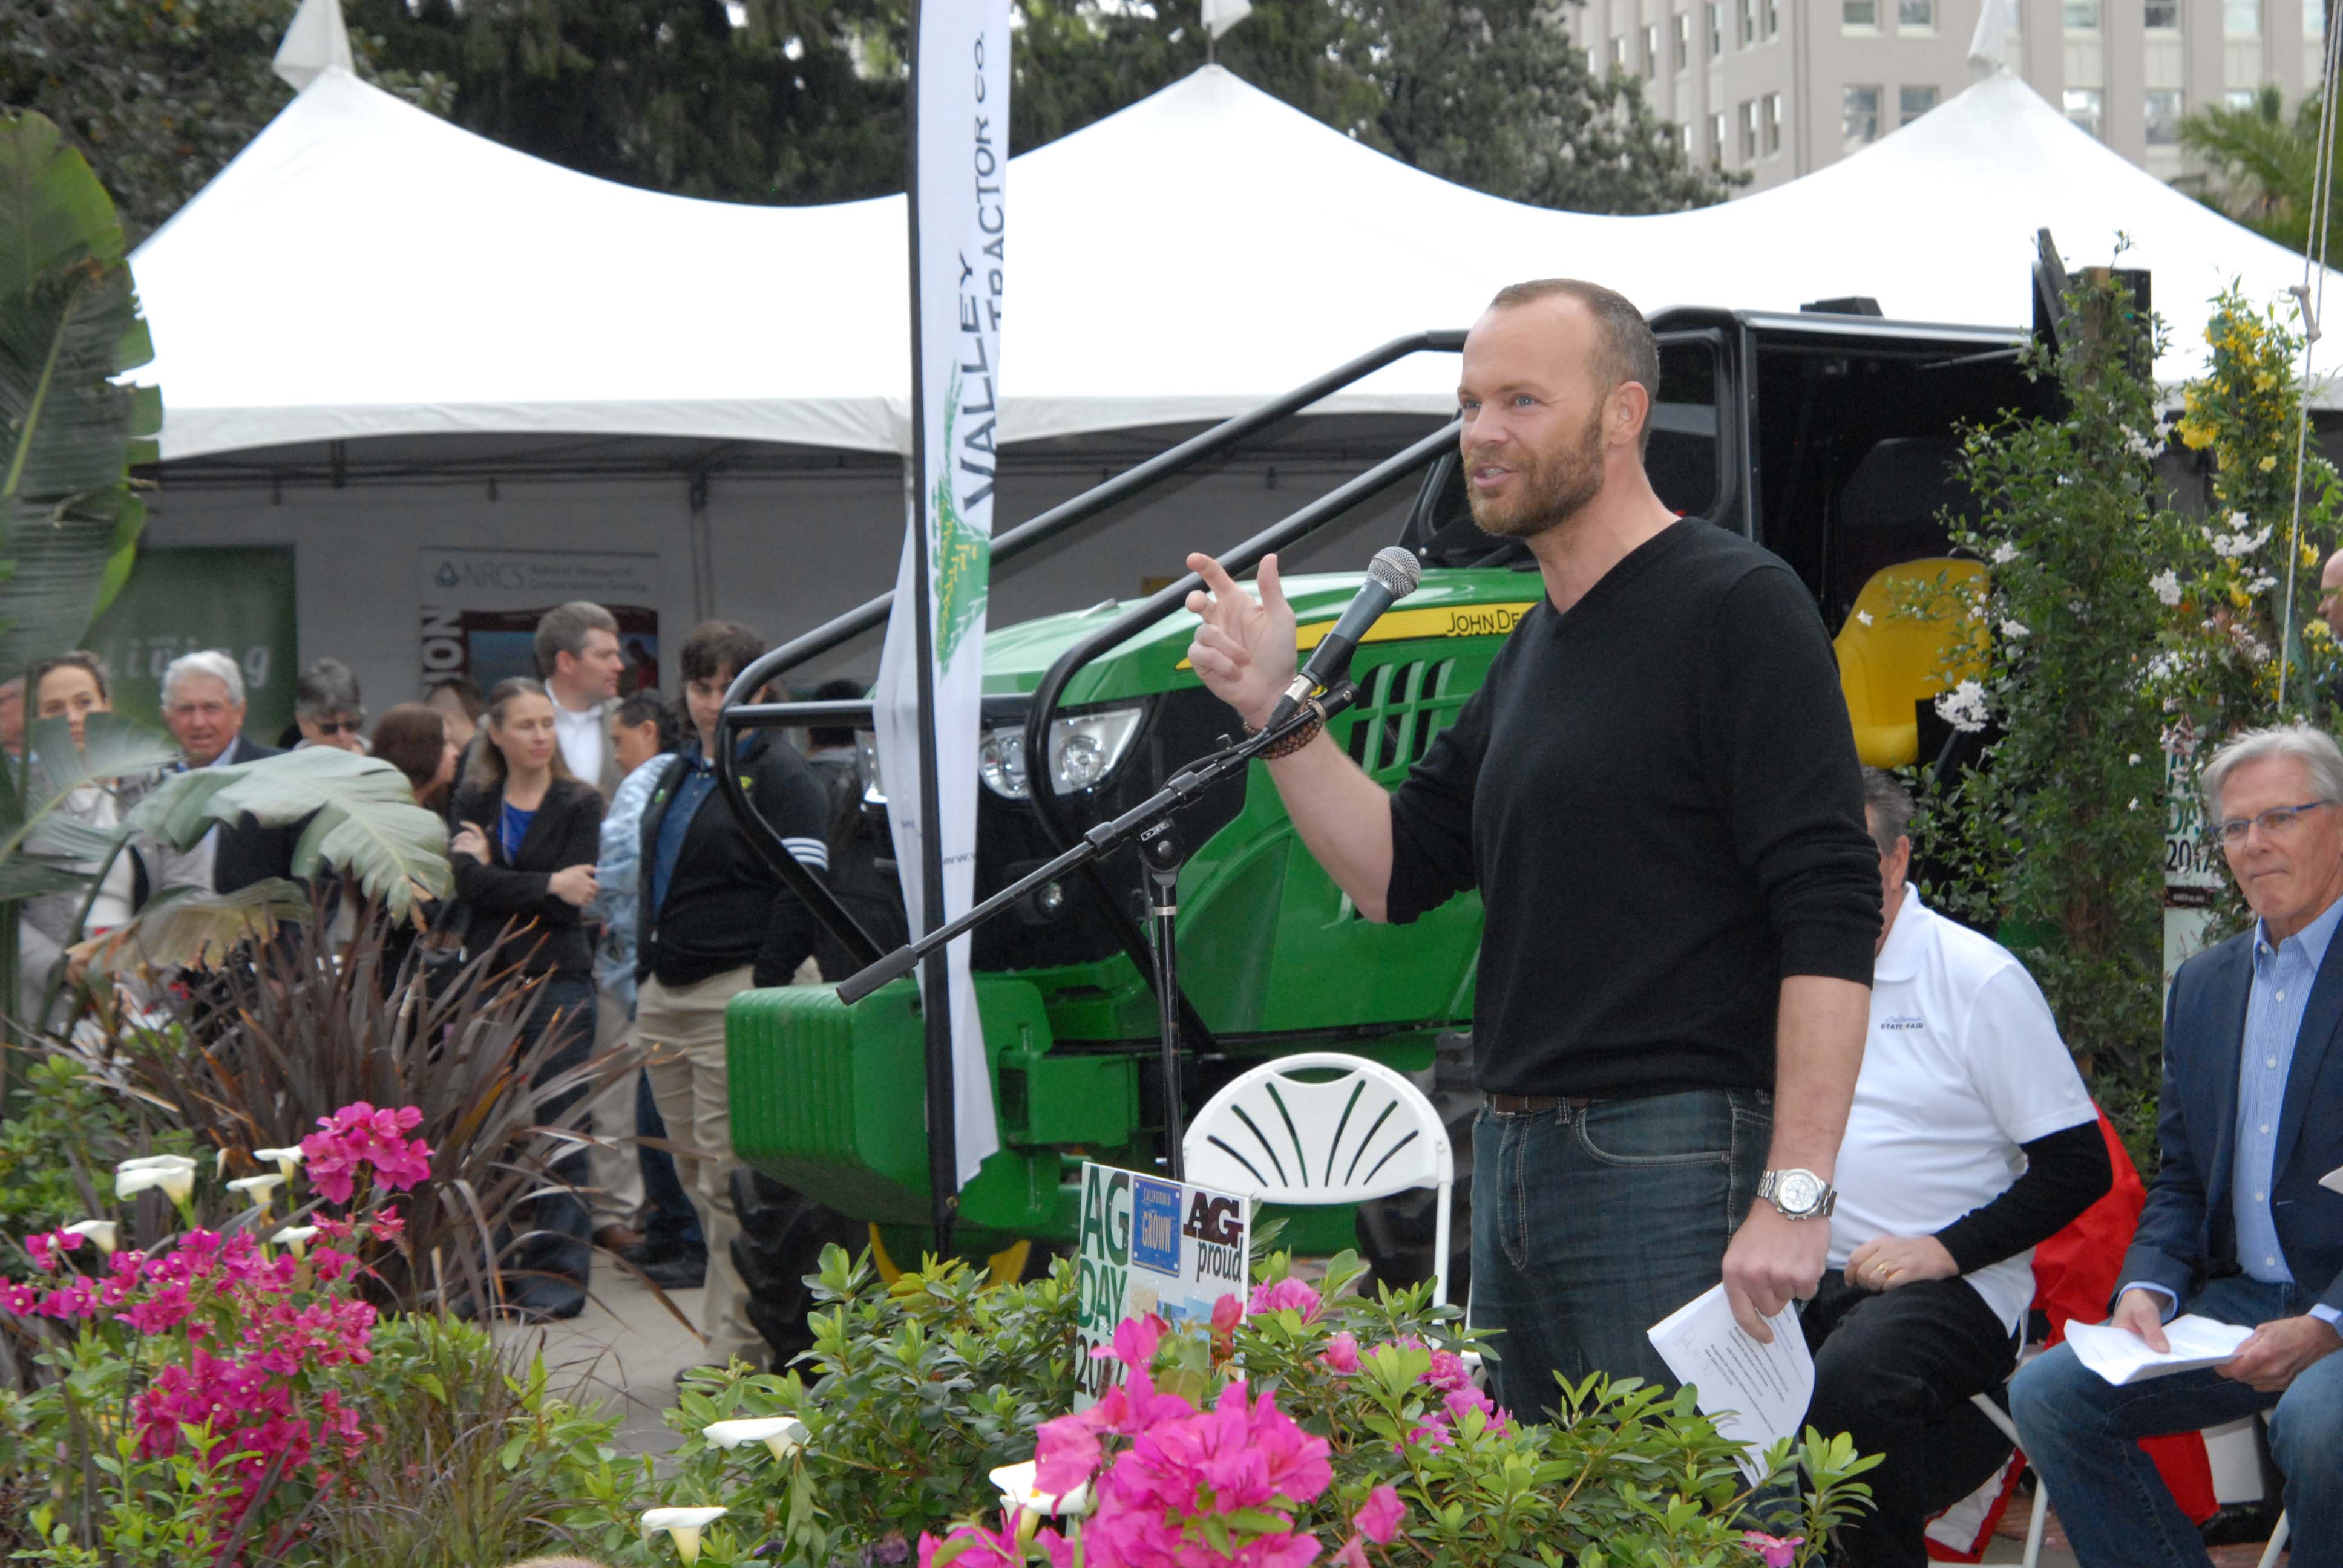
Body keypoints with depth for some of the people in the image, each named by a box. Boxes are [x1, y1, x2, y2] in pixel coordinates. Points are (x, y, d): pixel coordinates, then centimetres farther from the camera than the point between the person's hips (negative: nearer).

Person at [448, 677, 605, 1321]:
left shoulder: (579, 804, 4)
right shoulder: (475, 803, 12)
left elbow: (572, 900, -7)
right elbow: (467, 882, -5)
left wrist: (491, 870, -3)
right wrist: (547, 885, -12)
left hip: (558, 982, -3)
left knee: (555, 1132, -3)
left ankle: (557, 1275, 3)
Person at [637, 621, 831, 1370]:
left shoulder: (780, 775, -4)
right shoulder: (677, 775, 21)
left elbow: (800, 894, -12)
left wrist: (765, 999, -18)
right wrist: (646, 984, 17)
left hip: (736, 994, -8)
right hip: (667, 999, 8)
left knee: (732, 1176, -10)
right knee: (695, 1175, 8)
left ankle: (737, 1350, -6)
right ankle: (743, 1330, 16)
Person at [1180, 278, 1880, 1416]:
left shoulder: (1736, 606, -9)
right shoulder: (1536, 648, 18)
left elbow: (1831, 915, -16)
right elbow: (1395, 872, 18)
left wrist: (1794, 1192, -23)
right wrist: (1275, 708, 5)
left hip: (1673, 1162, -9)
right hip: (1513, 1155, 9)